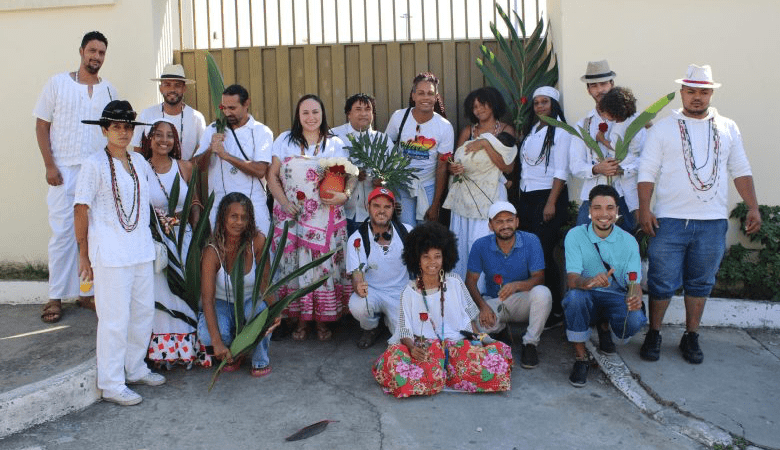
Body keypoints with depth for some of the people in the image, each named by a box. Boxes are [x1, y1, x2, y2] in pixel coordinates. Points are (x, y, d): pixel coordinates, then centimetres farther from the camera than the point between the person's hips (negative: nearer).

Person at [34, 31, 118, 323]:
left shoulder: (108, 90, 10)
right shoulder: (58, 83, 2)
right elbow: (42, 126, 2)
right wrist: (49, 165, -6)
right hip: (64, 172, -2)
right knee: (62, 233, 0)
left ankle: (86, 292, 16)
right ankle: (56, 297, 11)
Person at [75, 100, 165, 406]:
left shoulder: (139, 161, 10)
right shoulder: (94, 164, -8)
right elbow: (81, 210, -8)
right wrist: (84, 255, -7)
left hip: (141, 249, 7)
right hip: (110, 253, -7)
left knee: (144, 311, 13)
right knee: (115, 317, -3)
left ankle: (135, 369, 30)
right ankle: (112, 385, 8)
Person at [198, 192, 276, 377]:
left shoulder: (257, 241, -18)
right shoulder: (212, 251, -23)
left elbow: (264, 282, -13)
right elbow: (207, 299, -27)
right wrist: (217, 342, -37)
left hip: (250, 301, 1)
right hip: (222, 304, -1)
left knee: (262, 310, -35)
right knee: (207, 335, -32)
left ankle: (261, 361, -6)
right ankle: (234, 354, 5)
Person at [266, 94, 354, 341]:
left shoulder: (335, 144, 9)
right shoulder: (285, 140, 8)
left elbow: (350, 175, 5)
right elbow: (272, 176, 4)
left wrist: (344, 195, -15)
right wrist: (285, 204, -8)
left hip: (326, 218, 0)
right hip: (292, 216, 0)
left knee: (324, 264, 0)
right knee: (295, 265, 1)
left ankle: (323, 320, 13)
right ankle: (301, 319, 14)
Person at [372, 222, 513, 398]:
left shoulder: (454, 282, 8)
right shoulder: (410, 291, 3)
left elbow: (470, 316, 16)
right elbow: (405, 331, 0)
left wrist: (477, 337, -1)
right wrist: (412, 347, -20)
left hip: (459, 343, 3)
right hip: (424, 348, -2)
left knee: (496, 364, -26)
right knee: (394, 356, -34)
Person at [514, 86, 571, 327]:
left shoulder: (560, 132, -5)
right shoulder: (531, 129, 17)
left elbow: (561, 171, -11)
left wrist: (551, 203, -17)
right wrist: (520, 196, 12)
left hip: (547, 197, -7)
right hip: (526, 196, 7)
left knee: (544, 253, -8)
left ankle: (556, 311, 2)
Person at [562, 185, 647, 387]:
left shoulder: (628, 241, -3)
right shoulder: (575, 235, -8)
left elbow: (634, 282, -8)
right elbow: (572, 278, -19)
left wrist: (636, 298, -34)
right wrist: (590, 282, -44)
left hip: (616, 297, 2)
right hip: (586, 300, -1)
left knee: (635, 320, -31)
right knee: (574, 296, -37)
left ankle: (605, 327, 10)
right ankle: (580, 357, -15)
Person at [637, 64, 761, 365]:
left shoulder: (727, 128, 12)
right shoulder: (664, 128, 3)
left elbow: (741, 170, 13)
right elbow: (647, 171, -1)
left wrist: (753, 208, 4)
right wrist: (644, 208, -11)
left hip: (713, 222, 3)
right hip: (670, 220, -2)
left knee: (701, 283, 10)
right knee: (662, 282, 1)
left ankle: (691, 337, 23)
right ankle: (653, 334, 18)